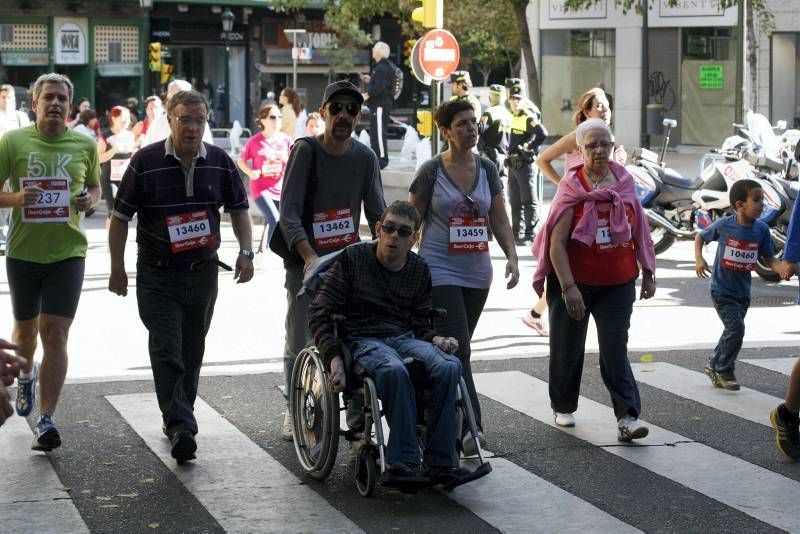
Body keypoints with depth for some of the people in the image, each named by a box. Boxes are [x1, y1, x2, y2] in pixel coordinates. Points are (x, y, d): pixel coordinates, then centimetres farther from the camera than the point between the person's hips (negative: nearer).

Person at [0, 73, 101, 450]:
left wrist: (90, 200, -6)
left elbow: (95, 186, 17)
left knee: (55, 334, -10)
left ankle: (46, 420, -9)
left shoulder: (84, 145, 1)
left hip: (67, 252, -1)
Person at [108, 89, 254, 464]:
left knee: (192, 350, 12)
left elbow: (238, 209, 14)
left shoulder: (220, 162, 3)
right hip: (157, 275, -4)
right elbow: (120, 217, -2)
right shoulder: (146, 162, -7)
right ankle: (180, 427, -19)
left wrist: (246, 252, 1)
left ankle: (177, 417, 28)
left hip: (203, 272, 4)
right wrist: (118, 268, -4)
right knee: (167, 350, -14)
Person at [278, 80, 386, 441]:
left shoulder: (365, 157, 4)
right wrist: (309, 256, -28)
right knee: (300, 343, 2)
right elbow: (288, 213, -15)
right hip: (305, 261, -3)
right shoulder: (305, 151, -8)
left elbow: (377, 214, 7)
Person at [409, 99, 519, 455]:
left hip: (477, 273, 5)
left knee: (455, 350, 11)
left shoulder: (487, 169, 7)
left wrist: (511, 256, -4)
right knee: (456, 350, -13)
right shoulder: (431, 171, -6)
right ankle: (470, 427, -17)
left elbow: (499, 220, 10)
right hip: (440, 273, -5)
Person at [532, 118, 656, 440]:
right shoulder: (571, 187, -7)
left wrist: (648, 274, 11)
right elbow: (556, 242, -13)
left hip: (617, 283, 2)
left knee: (615, 350, -6)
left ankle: (627, 417, -11)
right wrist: (568, 287, -20)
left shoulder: (625, 183, 3)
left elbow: (639, 232, 13)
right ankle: (563, 407, 30)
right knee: (568, 348, 11)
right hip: (575, 281, -1)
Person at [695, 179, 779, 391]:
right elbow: (700, 237, 2)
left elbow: (769, 259, -3)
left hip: (743, 292, 5)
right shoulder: (723, 225, -15)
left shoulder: (761, 229, -7)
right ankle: (724, 371, 5)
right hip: (722, 290, -5)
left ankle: (714, 366, 35)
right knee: (736, 328, -13)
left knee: (732, 330, 14)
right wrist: (698, 258, -13)